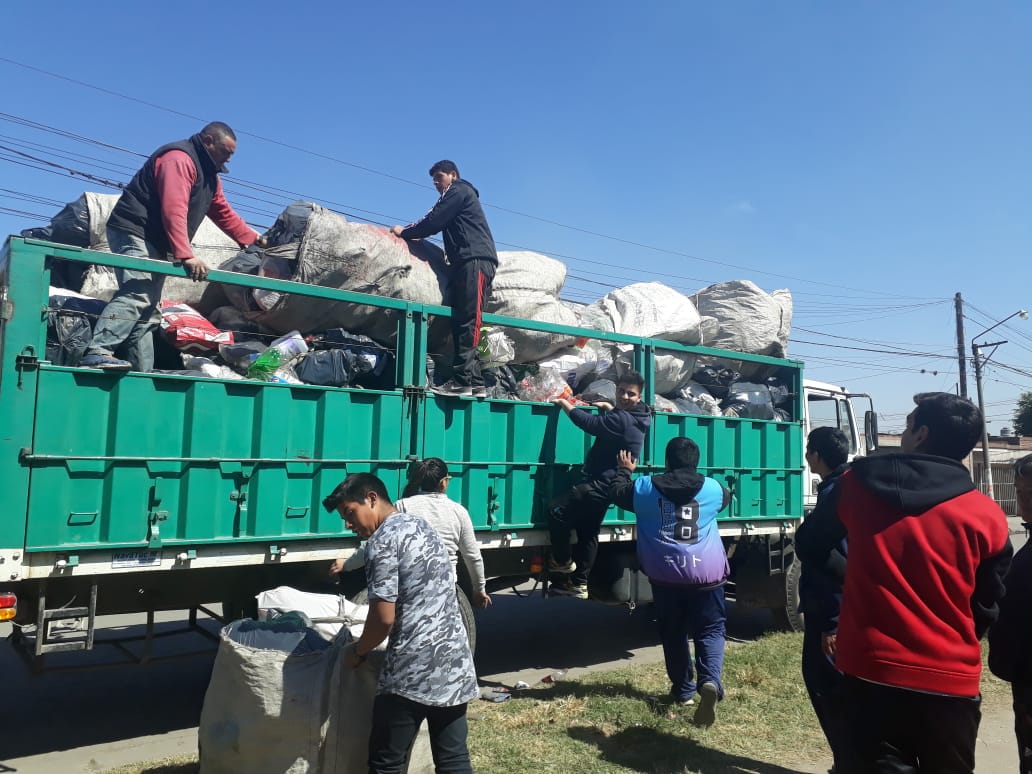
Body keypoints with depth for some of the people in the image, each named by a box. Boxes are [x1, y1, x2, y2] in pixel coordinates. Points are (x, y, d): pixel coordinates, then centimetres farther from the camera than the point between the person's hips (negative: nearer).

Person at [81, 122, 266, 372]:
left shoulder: (209, 175, 21)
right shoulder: (179, 159, -13)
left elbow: (224, 214, 29)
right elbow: (174, 211, -25)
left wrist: (254, 239, 24)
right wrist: (186, 255, -32)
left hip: (154, 244, 11)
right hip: (134, 233, -11)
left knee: (149, 312, 4)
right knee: (137, 295, -28)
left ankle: (142, 371, 3)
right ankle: (97, 352, -36)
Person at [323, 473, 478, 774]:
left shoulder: (382, 540, -12)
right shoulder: (422, 525, 15)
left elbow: (384, 619, -16)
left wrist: (358, 651, 3)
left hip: (412, 670, -8)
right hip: (455, 661, 8)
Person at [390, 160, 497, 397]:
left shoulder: (459, 190, 5)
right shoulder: (460, 195, 33)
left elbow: (434, 221, -4)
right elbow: (436, 223, 26)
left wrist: (405, 232, 8)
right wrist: (409, 230, 15)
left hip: (475, 260, -9)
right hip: (468, 263, 9)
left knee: (466, 321, -16)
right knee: (461, 322, 2)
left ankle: (462, 380, -22)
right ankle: (475, 382, -3)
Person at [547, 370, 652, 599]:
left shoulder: (621, 419, -21)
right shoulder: (634, 419, 12)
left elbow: (589, 423, -26)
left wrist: (564, 403, -16)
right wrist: (608, 407, 37)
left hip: (600, 484, -11)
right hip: (607, 485, 11)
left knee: (557, 511, -8)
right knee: (588, 532, 14)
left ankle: (563, 561, 9)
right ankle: (579, 583, 20)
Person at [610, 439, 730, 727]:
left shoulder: (646, 487, -3)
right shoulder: (712, 488, -2)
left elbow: (618, 493, 13)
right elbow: (727, 498, 22)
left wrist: (624, 470, 31)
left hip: (665, 574, 1)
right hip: (706, 573, 0)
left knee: (674, 633, 16)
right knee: (710, 631, 7)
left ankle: (683, 688, 24)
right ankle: (710, 681, -15)